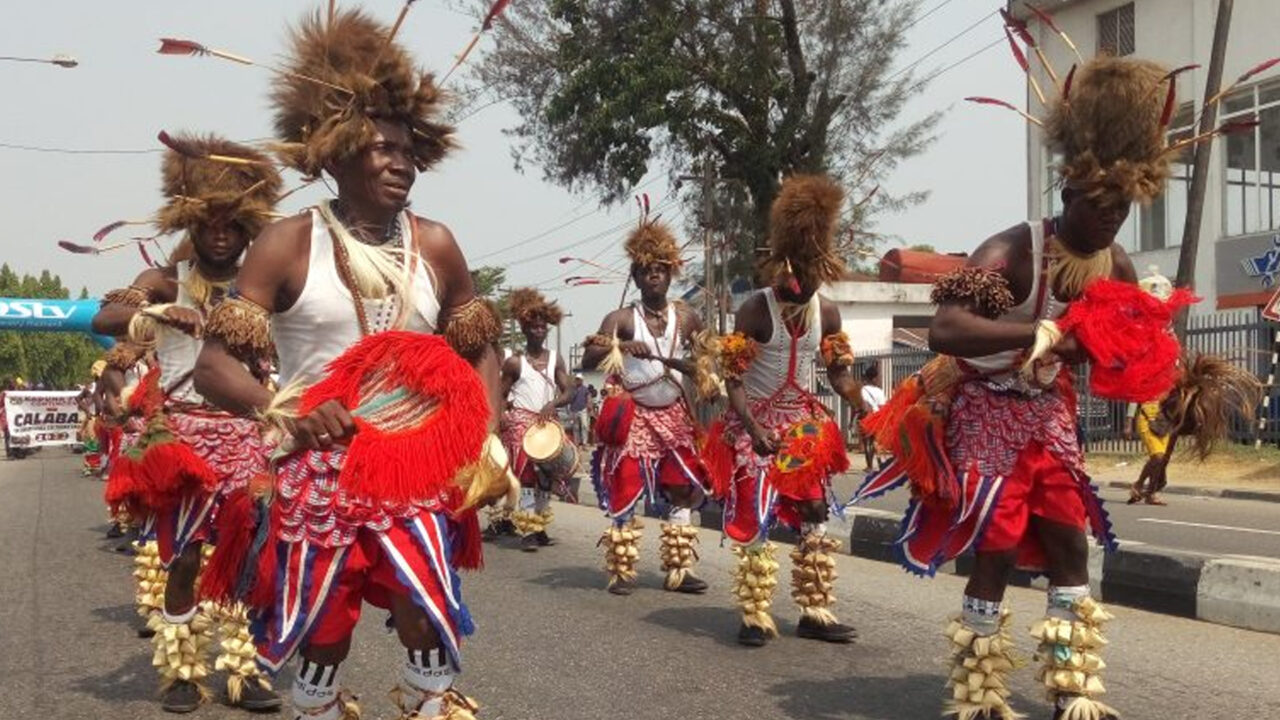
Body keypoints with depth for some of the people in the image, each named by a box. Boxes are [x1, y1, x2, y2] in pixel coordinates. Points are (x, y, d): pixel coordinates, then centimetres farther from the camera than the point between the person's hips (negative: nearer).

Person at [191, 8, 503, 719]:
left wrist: (487, 438, -2)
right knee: (322, 635, 9)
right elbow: (215, 365, -9)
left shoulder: (435, 245, 2)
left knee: (430, 619, -12)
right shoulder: (289, 243, -6)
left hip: (415, 469, 2)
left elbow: (479, 349, 13)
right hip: (315, 471, -1)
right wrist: (281, 413, -27)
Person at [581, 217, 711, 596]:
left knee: (682, 490, 3)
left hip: (674, 416, 4)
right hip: (633, 417, -4)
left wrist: (664, 358, -10)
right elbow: (587, 360, -15)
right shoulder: (621, 319, -7)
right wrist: (621, 347, -33)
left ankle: (679, 570, 11)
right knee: (625, 493, -4)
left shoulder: (686, 318, 4)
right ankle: (621, 571, 6)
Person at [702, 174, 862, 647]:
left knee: (814, 516, 6)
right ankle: (757, 617, 0)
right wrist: (754, 430, -25)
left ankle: (815, 613, 15)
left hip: (805, 423, 5)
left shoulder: (827, 313, -3)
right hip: (756, 423, -5)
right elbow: (733, 379, -15)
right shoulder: (754, 310, -16)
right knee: (754, 518, -8)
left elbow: (838, 374, 3)